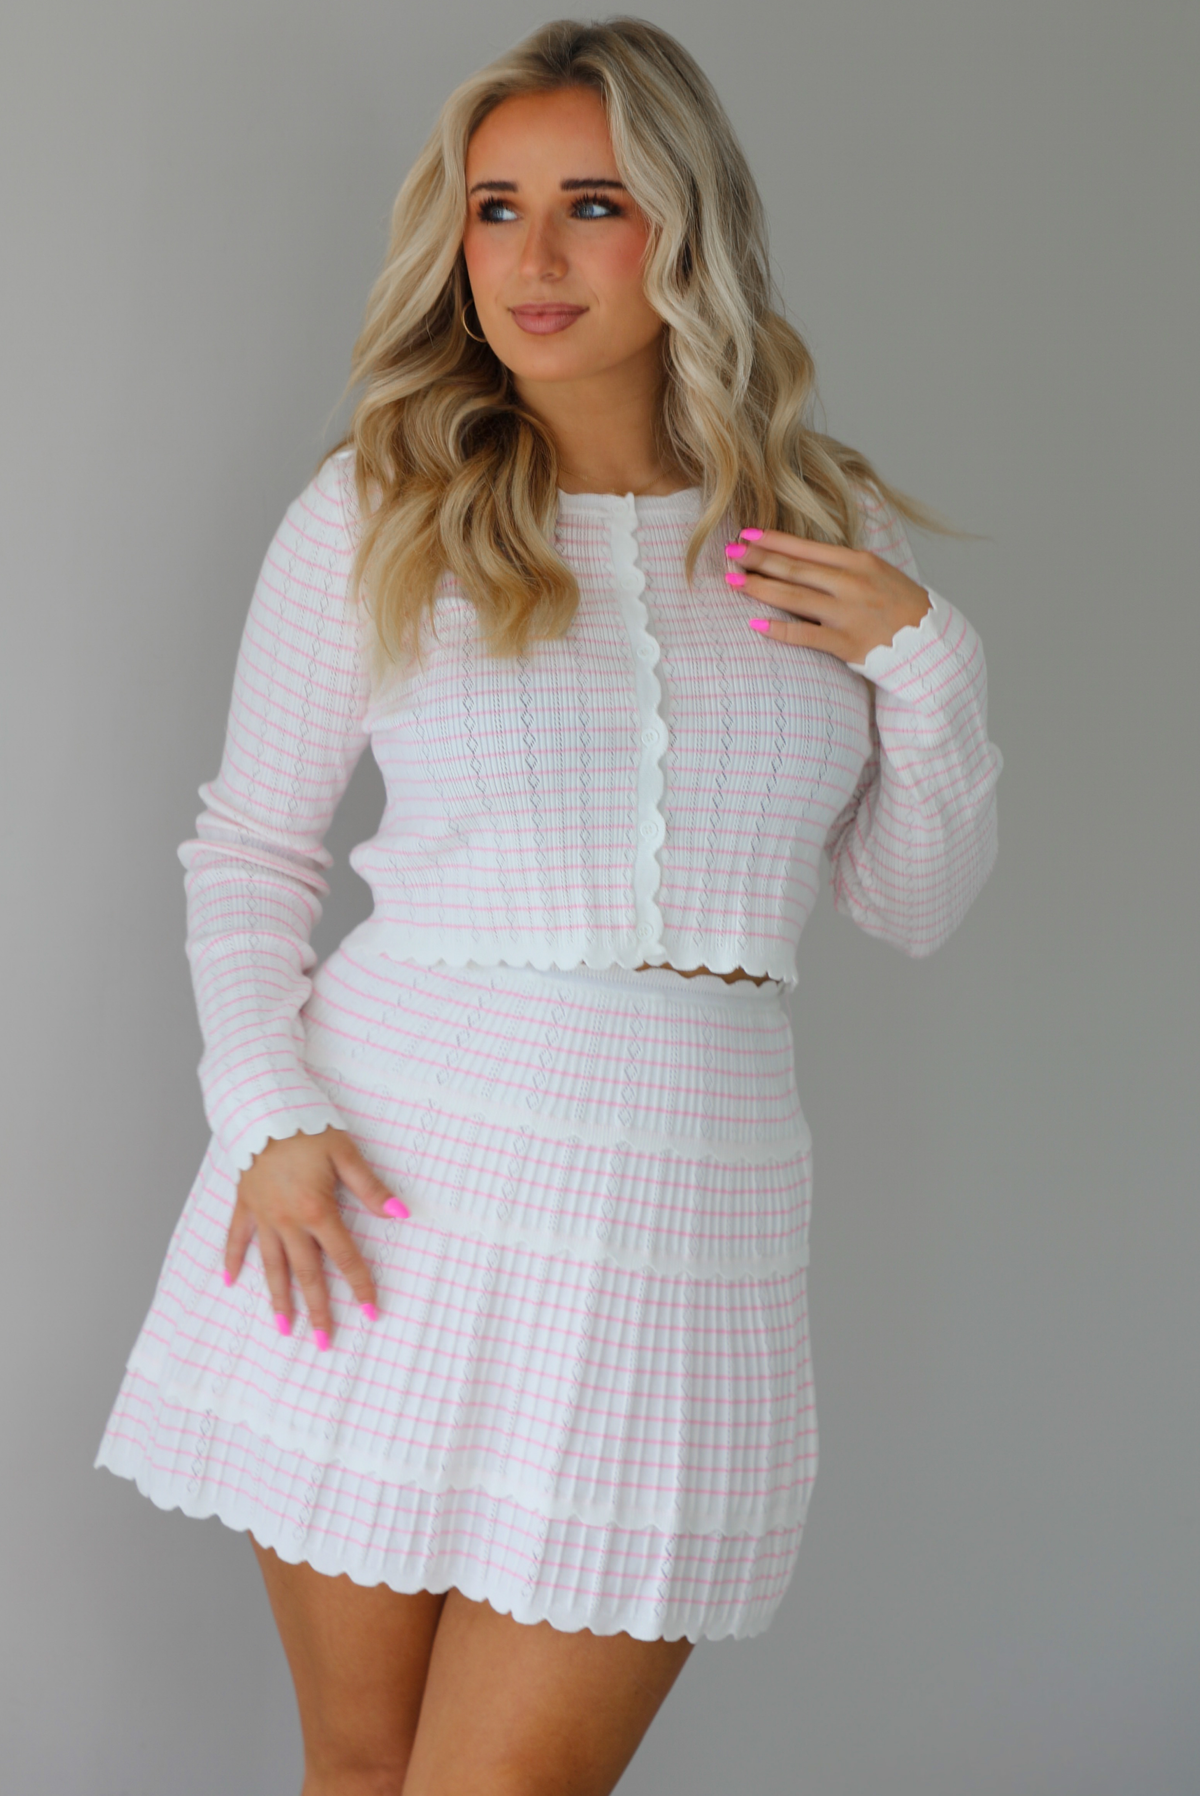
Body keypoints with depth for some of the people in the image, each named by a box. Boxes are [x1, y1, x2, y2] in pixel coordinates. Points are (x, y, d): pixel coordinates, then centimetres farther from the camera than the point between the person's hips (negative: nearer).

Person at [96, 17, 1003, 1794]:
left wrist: (926, 663, -4)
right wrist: (269, 1116, -8)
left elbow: (916, 907, 11)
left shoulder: (827, 531, 7)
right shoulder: (373, 513, 1)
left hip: (681, 1215, 1)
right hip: (389, 1190, 0)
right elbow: (248, 848, 7)